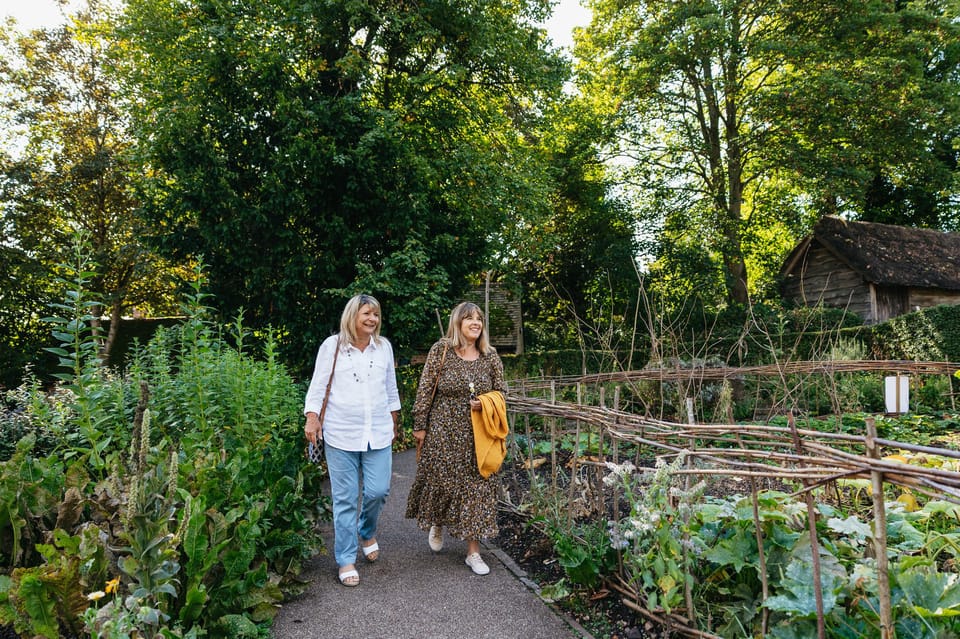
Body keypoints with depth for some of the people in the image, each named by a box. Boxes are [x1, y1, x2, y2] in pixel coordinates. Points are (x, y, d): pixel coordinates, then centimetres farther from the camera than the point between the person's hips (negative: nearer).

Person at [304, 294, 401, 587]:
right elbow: (318, 385, 0)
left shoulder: (384, 346, 6)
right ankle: (346, 560, 18)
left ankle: (367, 532, 35)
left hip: (378, 433, 3)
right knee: (345, 499, 3)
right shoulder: (332, 345, -3)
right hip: (341, 433, -2)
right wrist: (312, 417, -10)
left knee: (378, 491, 2)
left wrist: (394, 421, 19)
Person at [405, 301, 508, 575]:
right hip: (443, 433, -2)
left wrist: (485, 404, -11)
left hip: (478, 436, 2)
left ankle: (473, 551, 17)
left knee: (476, 486, 4)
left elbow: (501, 392, 10)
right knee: (440, 481, 8)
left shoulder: (490, 356, 2)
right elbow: (425, 389, -3)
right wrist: (420, 426, -4)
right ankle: (436, 525, 42)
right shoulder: (441, 350, -5)